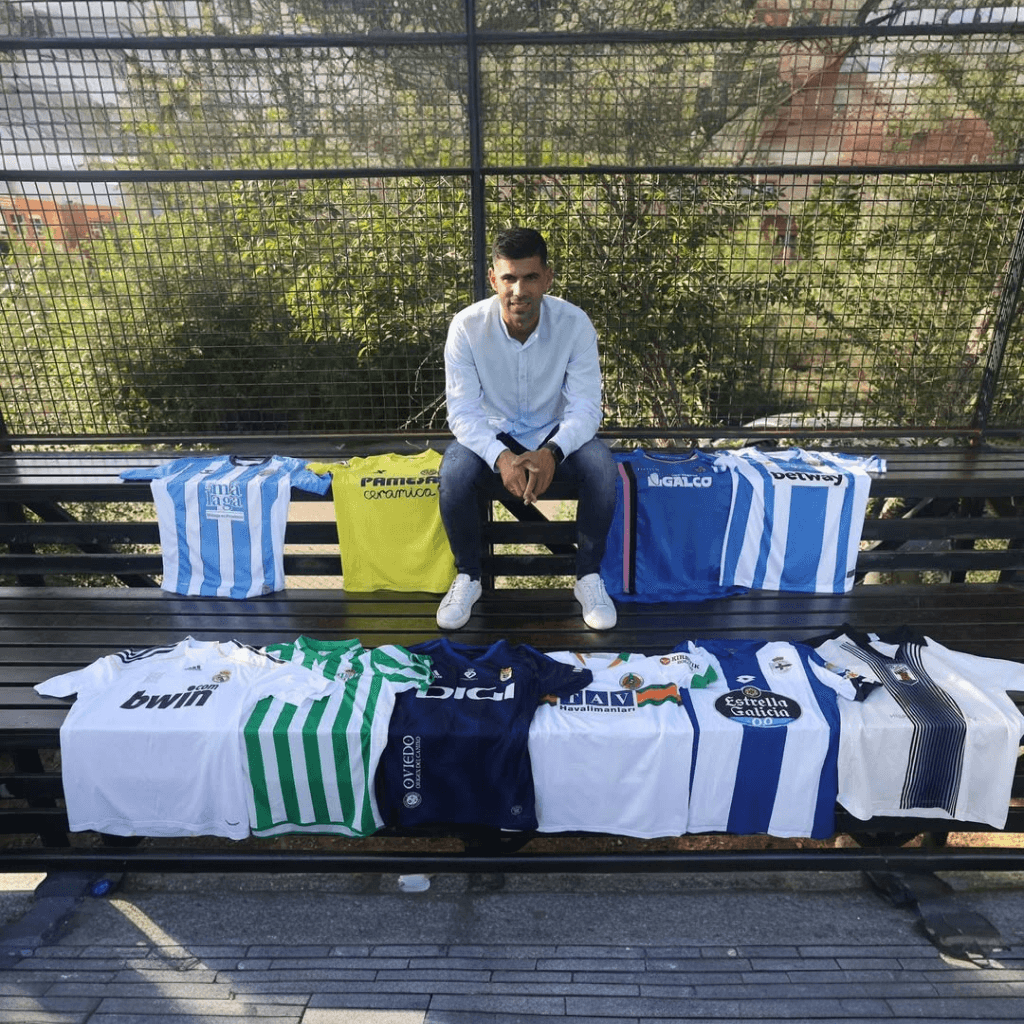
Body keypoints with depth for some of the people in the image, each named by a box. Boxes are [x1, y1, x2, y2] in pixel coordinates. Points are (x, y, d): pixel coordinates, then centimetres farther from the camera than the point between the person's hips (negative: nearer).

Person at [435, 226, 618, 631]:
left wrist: (553, 451, -38)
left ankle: (589, 577, -8)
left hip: (555, 433, 1)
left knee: (602, 467, -30)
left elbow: (585, 408, -18)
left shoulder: (575, 323, -19)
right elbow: (462, 412, -20)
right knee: (454, 472, -32)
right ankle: (467, 577, -6)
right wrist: (500, 457, -39)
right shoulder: (466, 325, -19)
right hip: (492, 434, 0)